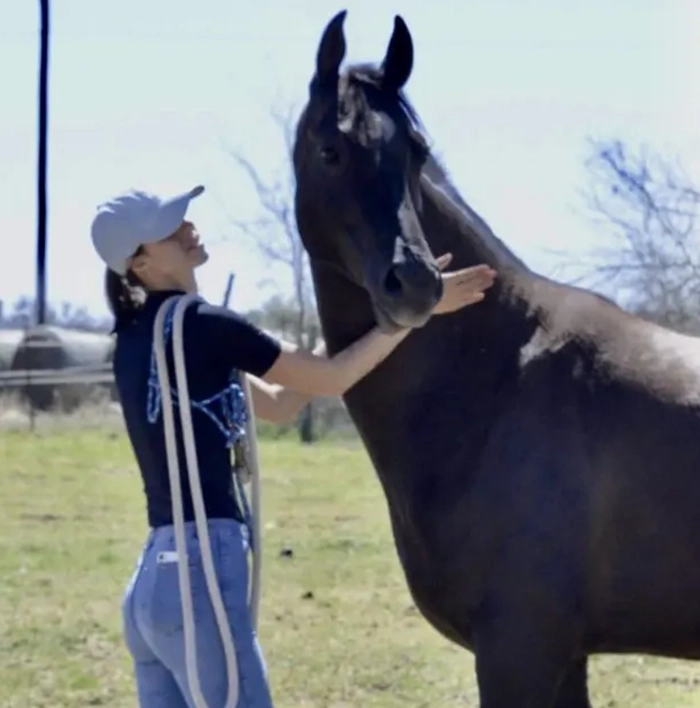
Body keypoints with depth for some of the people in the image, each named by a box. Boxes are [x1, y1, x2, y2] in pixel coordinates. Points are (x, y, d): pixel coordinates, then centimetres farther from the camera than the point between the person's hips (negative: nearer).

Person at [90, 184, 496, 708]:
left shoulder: (141, 336, 16)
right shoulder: (198, 326, -11)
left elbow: (277, 403, 20)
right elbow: (332, 380, -3)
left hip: (157, 575, 9)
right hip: (201, 575, -9)